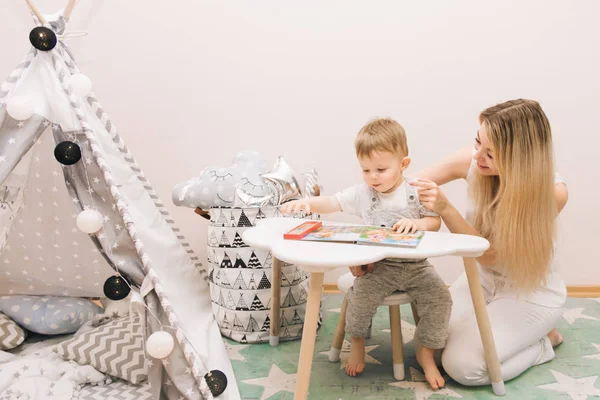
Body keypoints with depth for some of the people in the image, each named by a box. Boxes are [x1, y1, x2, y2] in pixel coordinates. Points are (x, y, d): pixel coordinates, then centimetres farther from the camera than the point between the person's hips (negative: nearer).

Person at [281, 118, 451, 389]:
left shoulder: (416, 192, -4)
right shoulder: (362, 193, -1)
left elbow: (436, 222, -1)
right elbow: (332, 203, -4)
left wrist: (418, 223, -24)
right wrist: (307, 202, -24)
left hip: (416, 266, 1)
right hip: (378, 267, 0)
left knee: (439, 297, -16)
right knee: (361, 296, -23)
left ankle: (426, 353, 7)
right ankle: (357, 342, 8)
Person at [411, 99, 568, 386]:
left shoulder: (551, 192, -29)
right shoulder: (473, 162, -20)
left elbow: (489, 254, -28)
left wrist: (445, 208, -42)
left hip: (530, 292, -4)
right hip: (482, 279, 5)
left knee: (462, 365, -17)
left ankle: (544, 340, 8)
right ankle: (494, 328, 20)